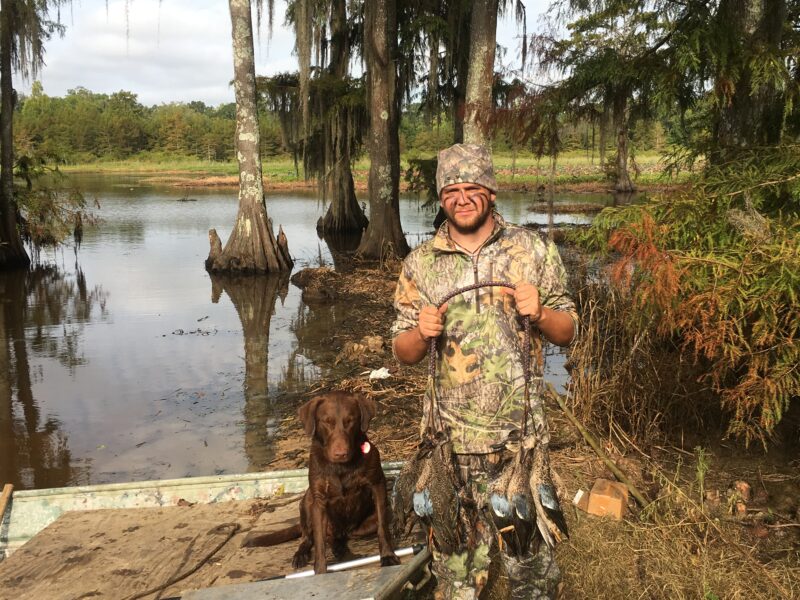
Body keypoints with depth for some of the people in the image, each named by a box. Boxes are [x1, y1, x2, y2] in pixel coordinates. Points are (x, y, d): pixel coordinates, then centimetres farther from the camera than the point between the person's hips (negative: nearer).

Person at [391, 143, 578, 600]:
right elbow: (404, 352, 6)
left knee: (531, 551, 12)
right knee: (457, 559, 13)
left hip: (522, 435, 0)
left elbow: (568, 332, 5)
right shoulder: (420, 264, 2)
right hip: (452, 440, 1)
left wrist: (539, 313, -16)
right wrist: (422, 333, -16)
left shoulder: (536, 251, 0)